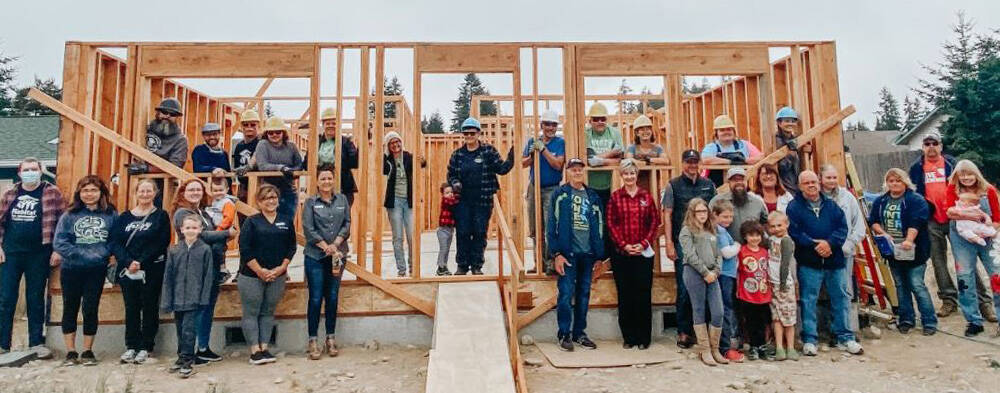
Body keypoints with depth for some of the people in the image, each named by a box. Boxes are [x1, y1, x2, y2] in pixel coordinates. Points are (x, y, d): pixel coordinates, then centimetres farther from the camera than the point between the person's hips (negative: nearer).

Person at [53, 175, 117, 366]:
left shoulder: (111, 215, 1)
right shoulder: (69, 215, 1)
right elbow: (59, 243, -4)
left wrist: (103, 253, -17)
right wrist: (82, 254, -14)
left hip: (97, 270, -1)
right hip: (71, 270, 1)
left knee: (91, 310, 4)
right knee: (70, 309, 8)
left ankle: (88, 352, 16)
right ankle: (71, 352, 19)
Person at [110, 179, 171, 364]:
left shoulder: (161, 216, 1)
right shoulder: (125, 217, 10)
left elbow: (161, 244, -8)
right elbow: (115, 243, 1)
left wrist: (141, 262, -16)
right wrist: (128, 262, -14)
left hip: (151, 271, -3)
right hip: (127, 270, 3)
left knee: (149, 308, 4)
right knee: (131, 309, 9)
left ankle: (145, 347, 13)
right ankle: (131, 346, 20)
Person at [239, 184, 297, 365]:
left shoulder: (287, 221, 7)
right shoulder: (251, 222, -1)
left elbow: (291, 247, 6)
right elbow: (245, 250, -7)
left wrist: (282, 268, -6)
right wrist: (260, 271, -13)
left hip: (277, 275, 3)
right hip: (252, 275, -2)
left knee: (268, 312, 9)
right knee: (251, 312, 1)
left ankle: (264, 348, 17)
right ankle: (254, 351, 8)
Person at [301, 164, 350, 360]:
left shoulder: (342, 200, 8)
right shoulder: (310, 202, 2)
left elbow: (347, 224, 3)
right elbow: (308, 229, -5)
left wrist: (335, 244, -9)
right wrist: (326, 246, -11)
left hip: (337, 255, 2)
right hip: (315, 256, -2)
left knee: (332, 297, 8)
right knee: (316, 298, -1)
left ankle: (331, 338, 18)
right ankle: (313, 340, 8)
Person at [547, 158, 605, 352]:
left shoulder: (593, 196, 12)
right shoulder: (560, 195, 0)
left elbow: (600, 226, 13)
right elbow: (552, 225, -5)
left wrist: (600, 255, 7)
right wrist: (556, 253, -11)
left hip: (588, 254, 4)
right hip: (568, 253, -4)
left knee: (584, 294, 9)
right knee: (566, 293, -4)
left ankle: (579, 333, 21)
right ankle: (564, 334, 7)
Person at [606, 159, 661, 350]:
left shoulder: (646, 196, 6)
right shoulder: (615, 197, 3)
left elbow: (655, 222, 4)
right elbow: (611, 224, -1)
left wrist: (644, 243, -8)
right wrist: (624, 245, -9)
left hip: (643, 253, 1)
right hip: (621, 253, 0)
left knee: (644, 295, 2)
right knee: (625, 295, 5)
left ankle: (643, 338, 13)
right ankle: (629, 337, 16)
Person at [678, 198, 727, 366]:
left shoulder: (711, 232, 20)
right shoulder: (687, 231, 1)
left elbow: (718, 254, 15)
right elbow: (691, 256, -9)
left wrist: (715, 271, -1)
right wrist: (705, 272, -11)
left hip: (711, 275, 5)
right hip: (694, 273, -5)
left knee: (718, 313, 0)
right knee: (699, 312, 2)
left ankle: (715, 350, 13)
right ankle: (705, 350, 9)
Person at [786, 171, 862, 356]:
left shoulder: (831, 205, 11)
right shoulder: (794, 207, -1)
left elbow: (843, 227, 2)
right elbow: (794, 232, -10)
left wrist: (829, 243, -15)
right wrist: (815, 245, -19)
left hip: (834, 260, 4)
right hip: (808, 263, -4)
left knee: (841, 298, 9)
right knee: (808, 300, 1)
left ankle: (844, 338, 22)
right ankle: (809, 340, 10)